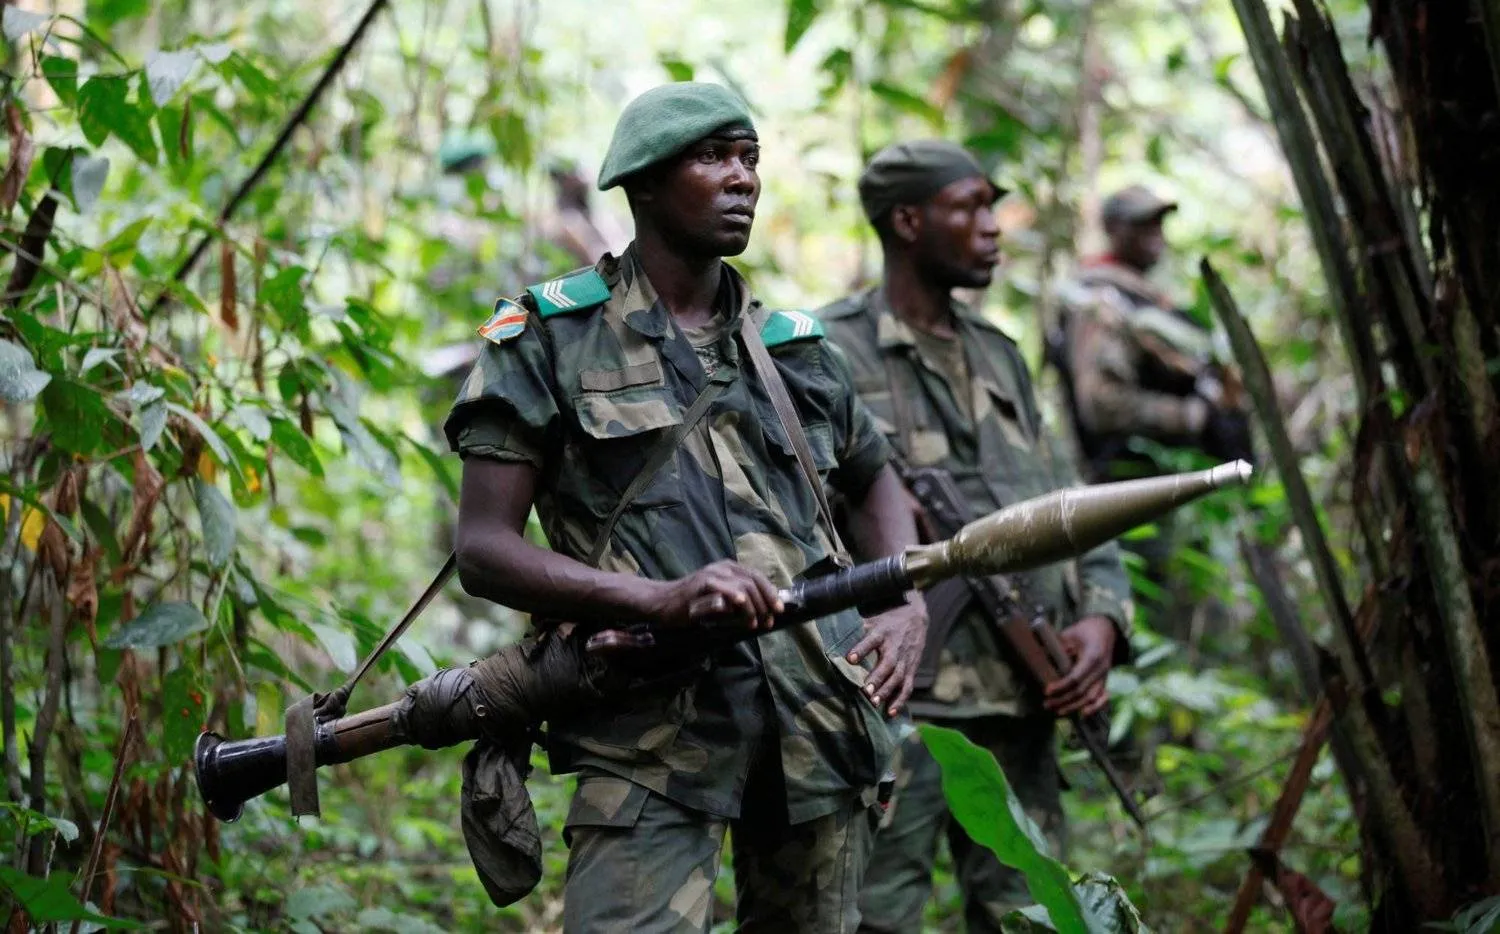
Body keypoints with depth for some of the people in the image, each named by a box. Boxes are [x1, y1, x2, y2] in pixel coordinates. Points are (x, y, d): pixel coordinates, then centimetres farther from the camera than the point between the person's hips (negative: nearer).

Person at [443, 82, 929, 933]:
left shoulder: (794, 347, 15)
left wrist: (908, 608, 9)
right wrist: (662, 598, -19)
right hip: (653, 730, -5)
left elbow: (875, 480, 31)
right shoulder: (551, 338, 2)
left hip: (820, 718, 5)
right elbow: (483, 549, -4)